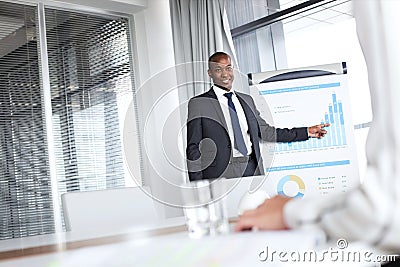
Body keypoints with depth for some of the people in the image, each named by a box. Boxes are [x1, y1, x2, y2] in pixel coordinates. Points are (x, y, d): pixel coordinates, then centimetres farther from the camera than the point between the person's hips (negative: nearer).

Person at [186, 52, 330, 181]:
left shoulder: (247, 100, 19)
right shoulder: (198, 104, 4)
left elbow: (265, 131, 22)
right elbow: (193, 149, 2)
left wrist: (307, 132, 22)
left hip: (253, 170, 4)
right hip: (222, 174, -4)